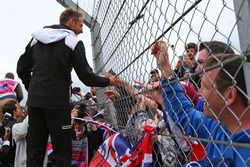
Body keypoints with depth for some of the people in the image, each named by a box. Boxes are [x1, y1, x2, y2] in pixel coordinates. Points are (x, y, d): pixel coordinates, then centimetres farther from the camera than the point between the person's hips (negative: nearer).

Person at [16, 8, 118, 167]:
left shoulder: (37, 38, 13)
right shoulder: (73, 42, -4)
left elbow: (22, 68, 13)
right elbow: (87, 77, -7)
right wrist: (108, 81, 8)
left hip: (34, 100, 6)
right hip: (57, 102, -6)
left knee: (35, 150, 11)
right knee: (63, 150, 3)